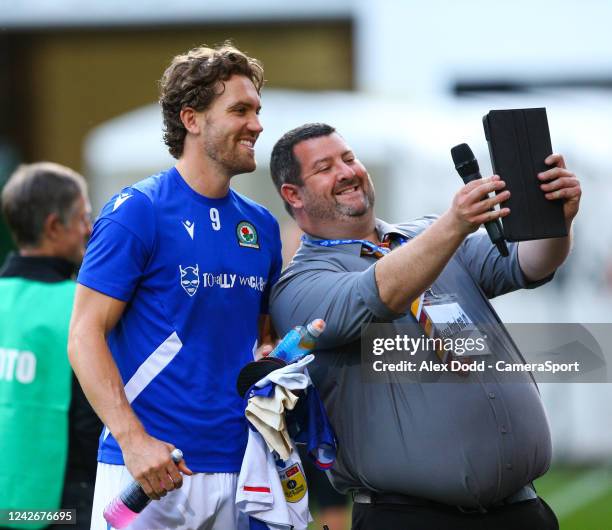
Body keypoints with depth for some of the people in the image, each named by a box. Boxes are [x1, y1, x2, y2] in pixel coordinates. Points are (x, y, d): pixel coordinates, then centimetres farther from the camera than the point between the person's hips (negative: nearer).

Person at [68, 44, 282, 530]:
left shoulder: (262, 225, 12)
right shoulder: (137, 211, -5)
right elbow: (85, 336, -9)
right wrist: (133, 440, -20)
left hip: (237, 468, 5)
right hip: (149, 468, -5)